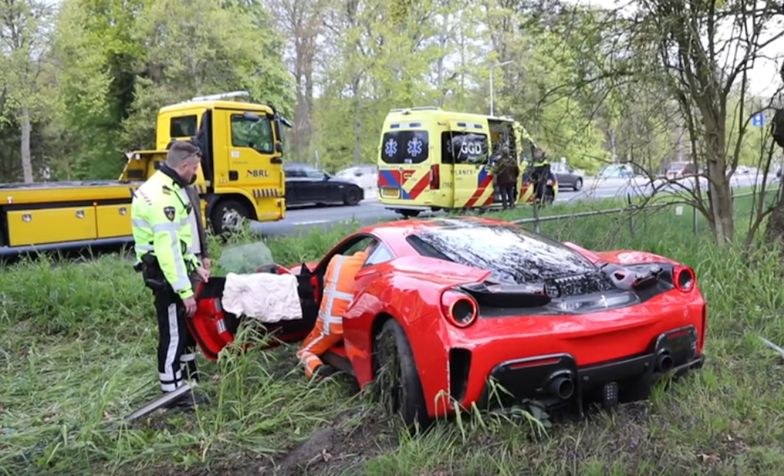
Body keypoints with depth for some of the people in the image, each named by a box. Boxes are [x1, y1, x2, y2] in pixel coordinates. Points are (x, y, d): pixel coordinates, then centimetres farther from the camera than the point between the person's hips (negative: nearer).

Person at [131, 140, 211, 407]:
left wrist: (195, 265, 14)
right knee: (173, 333, 0)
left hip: (176, 268, 11)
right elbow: (168, 249, -27)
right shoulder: (162, 196, -23)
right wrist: (185, 290, -26)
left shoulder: (169, 188, 11)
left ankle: (189, 377, 37)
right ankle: (173, 392, 12)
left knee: (186, 325, 22)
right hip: (167, 274, -11)